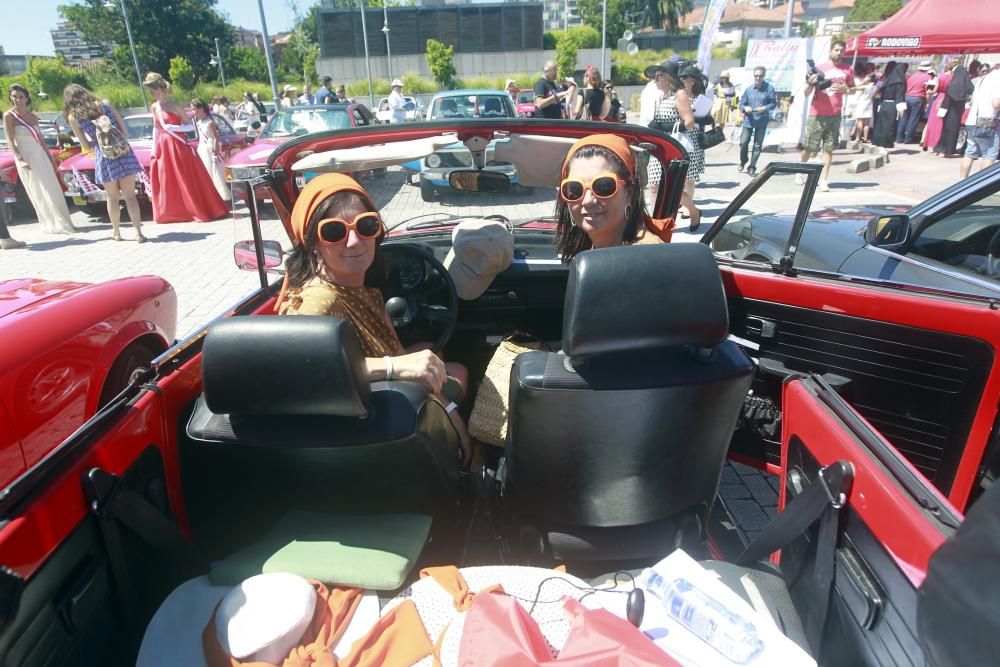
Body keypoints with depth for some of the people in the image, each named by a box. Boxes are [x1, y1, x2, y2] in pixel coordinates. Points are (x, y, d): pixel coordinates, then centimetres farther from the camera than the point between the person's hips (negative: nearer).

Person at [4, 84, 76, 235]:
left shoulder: (33, 116, 10)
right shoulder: (9, 116, -5)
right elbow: (10, 141, -9)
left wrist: (50, 156, 15)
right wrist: (19, 160, -19)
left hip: (41, 155, 5)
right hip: (26, 158, -5)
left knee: (53, 190, 7)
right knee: (39, 193, -3)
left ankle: (63, 222, 15)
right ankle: (52, 224, 2)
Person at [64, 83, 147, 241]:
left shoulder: (73, 117, 3)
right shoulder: (105, 105, 6)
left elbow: (86, 145, 5)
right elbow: (124, 130, 5)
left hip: (104, 158, -1)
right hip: (124, 153, 1)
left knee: (113, 198, 13)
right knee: (130, 195, 1)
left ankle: (116, 232, 23)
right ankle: (138, 233, -5)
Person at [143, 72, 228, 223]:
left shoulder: (175, 106, -9)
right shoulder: (154, 107, 8)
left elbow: (189, 126, -7)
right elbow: (156, 129, 14)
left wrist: (172, 127, -21)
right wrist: (154, 149, 11)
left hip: (178, 146, -6)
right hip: (163, 147, 6)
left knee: (188, 180, -2)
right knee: (168, 182, 8)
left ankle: (202, 210, 6)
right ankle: (171, 212, 19)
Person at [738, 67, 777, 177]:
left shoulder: (769, 88, -4)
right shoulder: (748, 89, 4)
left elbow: (774, 103, -2)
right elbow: (741, 104, 7)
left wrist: (765, 108, -20)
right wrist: (745, 108, -14)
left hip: (762, 121, -2)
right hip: (748, 120, 2)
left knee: (757, 145, 3)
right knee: (743, 142, -2)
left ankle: (752, 168, 12)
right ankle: (743, 162, 26)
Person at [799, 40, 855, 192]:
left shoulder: (847, 69, 7)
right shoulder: (819, 68, -1)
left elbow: (853, 88, 16)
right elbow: (807, 93, -1)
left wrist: (845, 89, -7)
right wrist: (810, 83, -22)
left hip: (835, 115, 2)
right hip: (817, 115, -2)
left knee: (829, 148, -1)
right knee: (809, 147, 3)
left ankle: (824, 180, 1)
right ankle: (800, 171, 28)